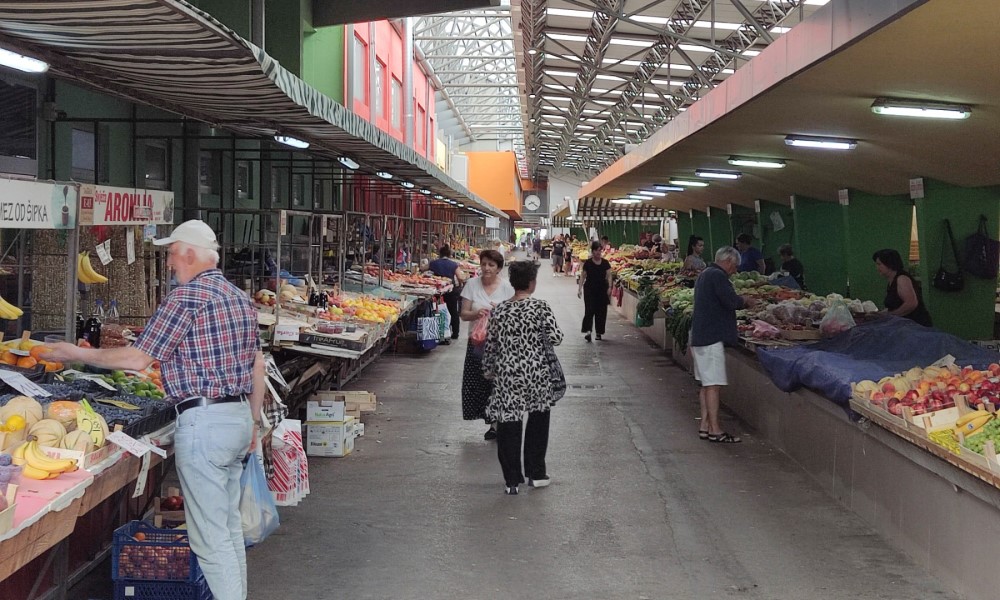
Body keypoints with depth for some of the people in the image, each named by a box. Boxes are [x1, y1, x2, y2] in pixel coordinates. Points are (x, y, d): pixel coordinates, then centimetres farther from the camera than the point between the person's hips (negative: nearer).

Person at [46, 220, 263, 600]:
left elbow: (139, 359, -13)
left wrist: (77, 354, -1)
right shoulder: (240, 297, 13)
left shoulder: (187, 296, -12)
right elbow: (258, 365, 17)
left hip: (204, 421, -9)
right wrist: (254, 421, 24)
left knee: (209, 536, -4)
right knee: (230, 526, 17)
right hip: (240, 416, 9)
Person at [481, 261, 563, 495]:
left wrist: (488, 369, 19)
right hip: (536, 375, -1)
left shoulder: (499, 311, 0)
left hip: (507, 376, 1)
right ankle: (536, 474, 24)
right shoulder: (541, 307, -9)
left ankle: (512, 481, 10)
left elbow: (491, 344, 5)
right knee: (537, 423, 18)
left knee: (508, 426, 7)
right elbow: (555, 338, -14)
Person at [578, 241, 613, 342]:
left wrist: (609, 287, -10)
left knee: (601, 311, 4)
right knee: (589, 310, -12)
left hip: (602, 289, 2)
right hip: (589, 289, -2)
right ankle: (587, 331, -18)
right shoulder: (588, 263, -1)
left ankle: (599, 332, 16)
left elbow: (609, 276, 3)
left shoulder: (605, 263, 4)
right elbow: (583, 276, 3)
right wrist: (580, 288, -3)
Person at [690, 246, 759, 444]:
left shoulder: (704, 274, 19)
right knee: (713, 384, -9)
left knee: (706, 384, 12)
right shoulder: (717, 276, -14)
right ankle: (715, 430, -8)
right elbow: (731, 301, -23)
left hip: (700, 336, 11)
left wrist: (741, 301, 17)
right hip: (712, 337, -11)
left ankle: (705, 426, 15)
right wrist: (745, 300, -4)